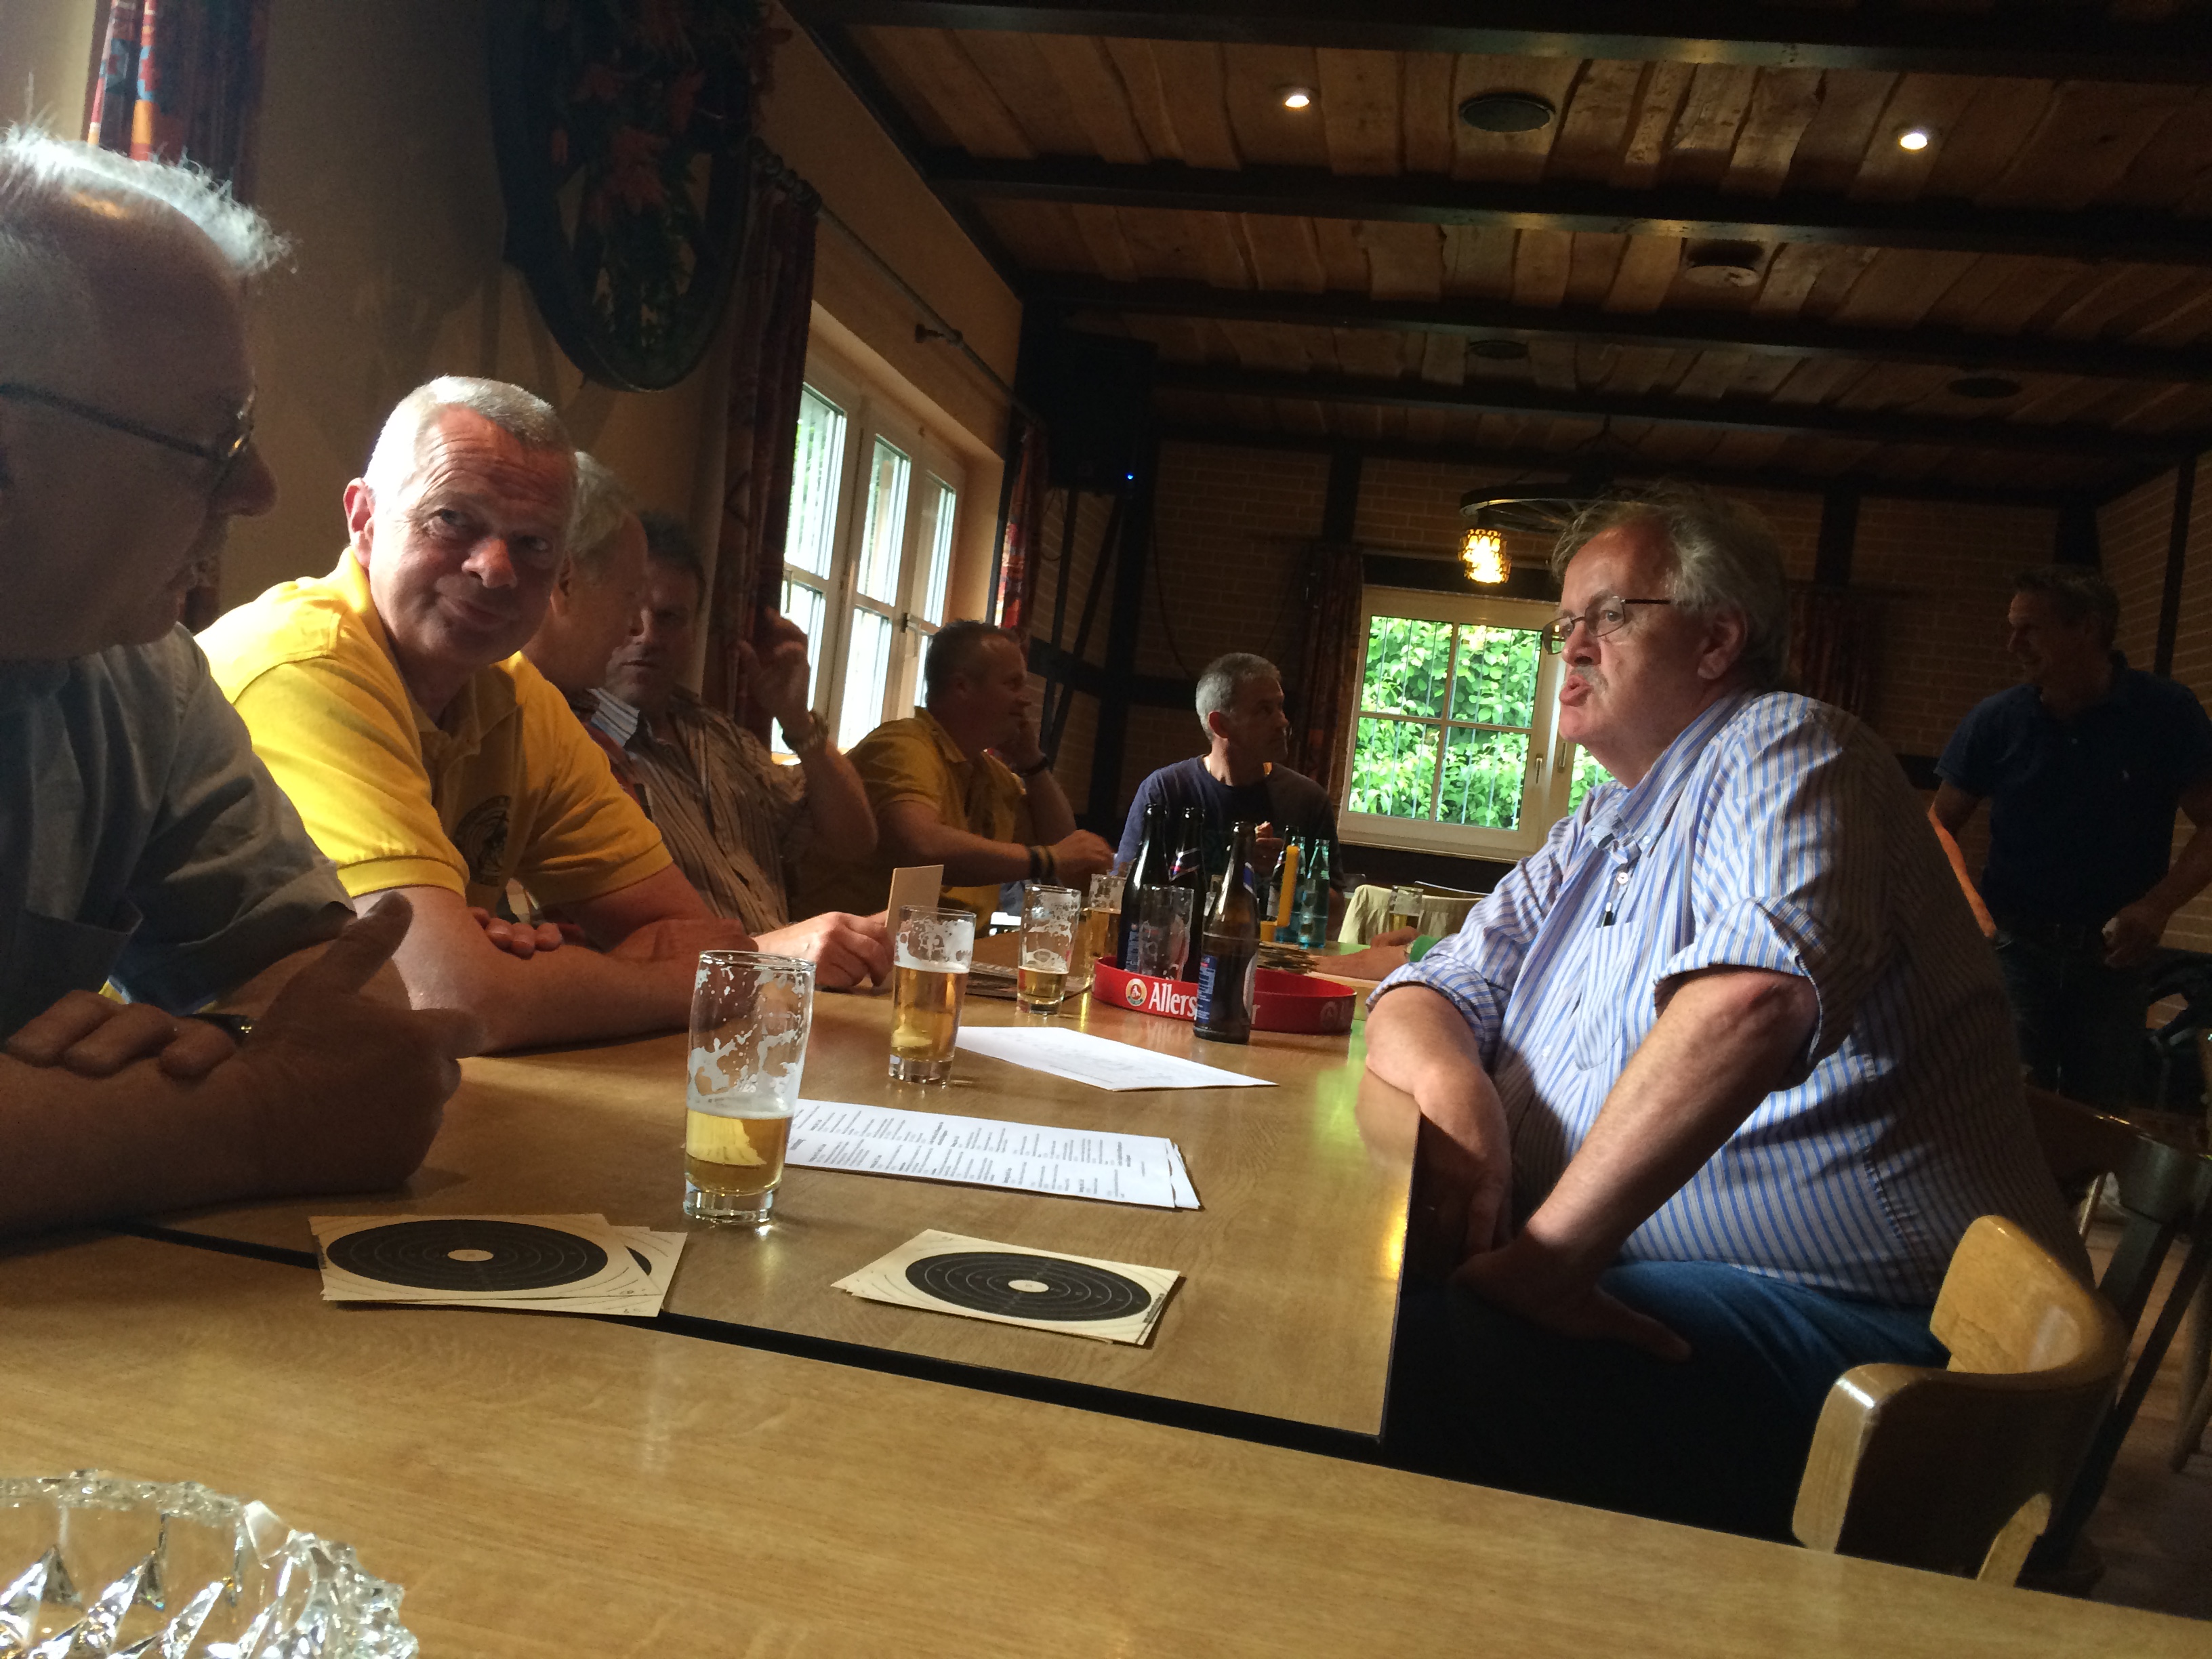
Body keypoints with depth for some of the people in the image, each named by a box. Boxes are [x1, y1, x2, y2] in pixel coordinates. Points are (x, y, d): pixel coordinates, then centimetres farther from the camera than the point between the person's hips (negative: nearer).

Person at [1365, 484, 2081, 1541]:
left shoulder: (1789, 750, -7)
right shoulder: (1592, 838, 20)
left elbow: (1752, 997, -27)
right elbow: (1424, 996, 14)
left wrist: (1549, 1247, -25)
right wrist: (1457, 1085, -11)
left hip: (1839, 1306, -8)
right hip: (1629, 1285, 8)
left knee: (1401, 1365, -29)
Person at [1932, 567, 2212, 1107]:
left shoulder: (2168, 713, -5)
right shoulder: (1996, 720, -3)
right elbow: (1941, 824, 3)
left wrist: (2157, 906, -19)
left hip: (2115, 954, 1)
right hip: (2015, 947, 0)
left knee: (2106, 1113, 11)